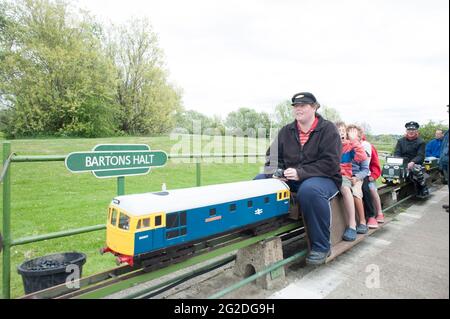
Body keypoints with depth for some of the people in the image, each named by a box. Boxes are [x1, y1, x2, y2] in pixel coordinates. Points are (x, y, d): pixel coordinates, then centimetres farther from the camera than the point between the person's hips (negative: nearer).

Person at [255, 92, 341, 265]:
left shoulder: (328, 129, -3)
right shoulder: (286, 131, 12)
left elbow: (330, 163, -14)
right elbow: (273, 156, 11)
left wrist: (300, 173, -24)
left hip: (324, 178, -5)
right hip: (290, 179, 5)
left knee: (309, 190, -39)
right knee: (259, 181, -14)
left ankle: (321, 246, -19)